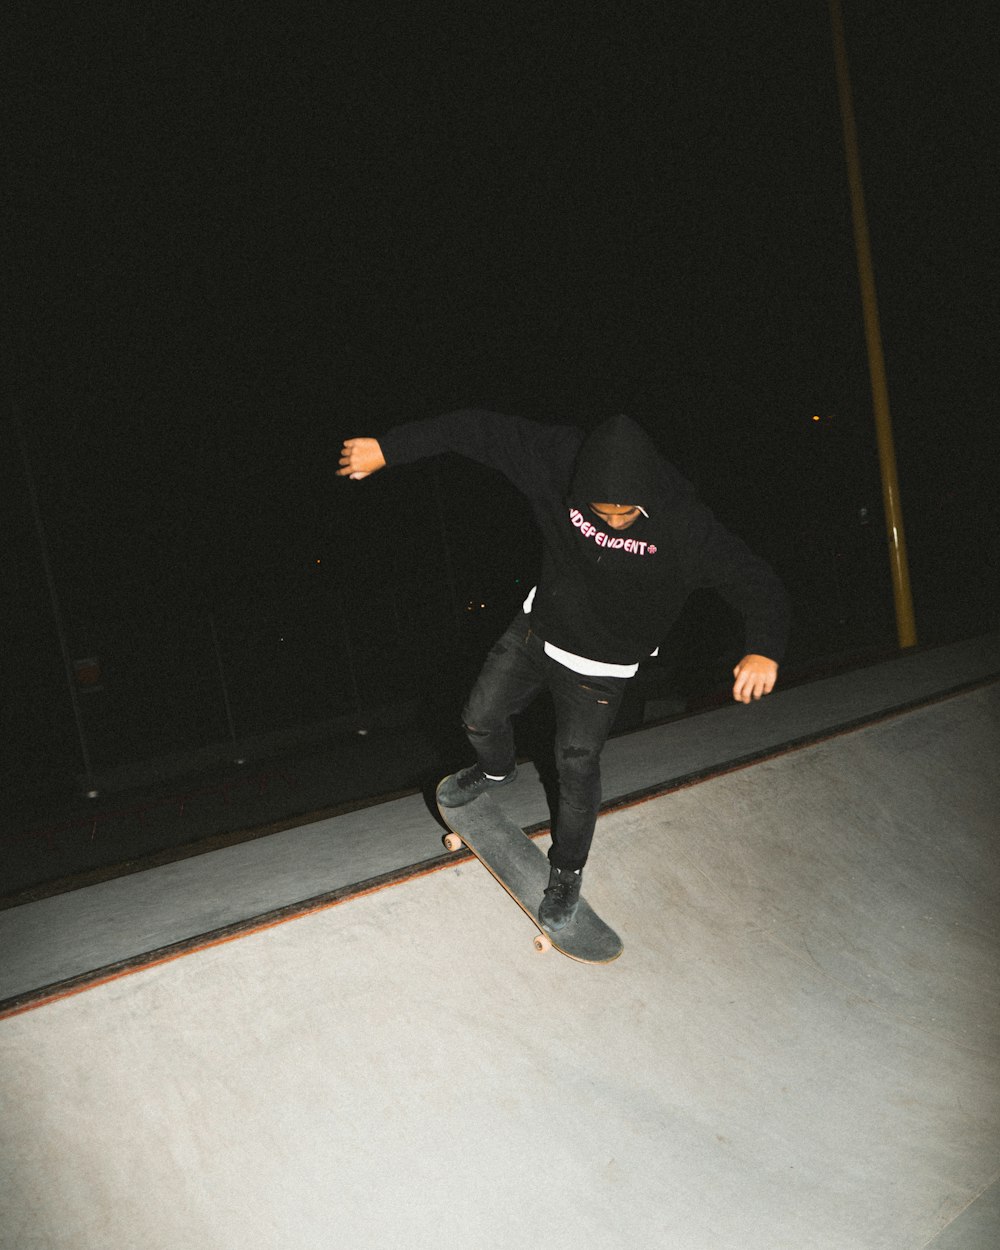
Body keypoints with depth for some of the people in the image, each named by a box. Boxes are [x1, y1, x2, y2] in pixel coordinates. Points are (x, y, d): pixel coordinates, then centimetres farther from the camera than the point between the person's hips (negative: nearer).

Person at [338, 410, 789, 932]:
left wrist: (763, 650, -46)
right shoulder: (561, 460, -25)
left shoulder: (684, 526, -30)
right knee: (481, 717, 15)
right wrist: (387, 448, -18)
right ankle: (496, 770, 51)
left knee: (577, 766, 4)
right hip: (535, 628, 3)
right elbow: (479, 428, -18)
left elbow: (756, 582, -27)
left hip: (597, 666, -3)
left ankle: (567, 870, 31)